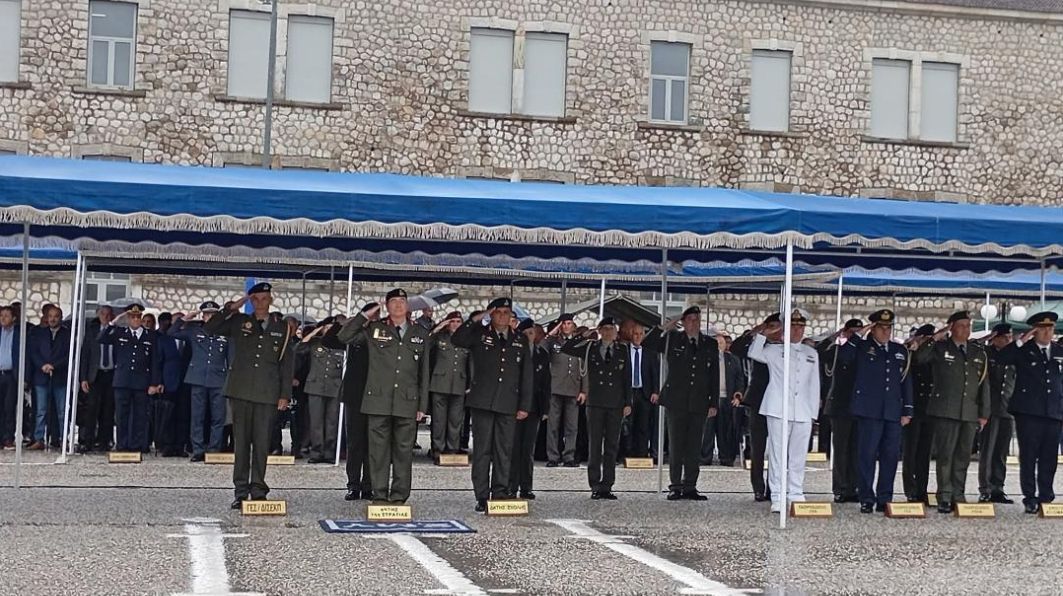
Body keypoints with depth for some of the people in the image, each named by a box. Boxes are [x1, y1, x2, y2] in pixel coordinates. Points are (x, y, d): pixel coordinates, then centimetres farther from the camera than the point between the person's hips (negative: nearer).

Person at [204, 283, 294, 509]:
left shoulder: (282, 328, 9)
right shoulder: (238, 323, 8)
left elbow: (287, 363, 9)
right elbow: (208, 328, -1)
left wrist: (285, 395, 2)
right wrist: (232, 309, -7)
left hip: (267, 394, 0)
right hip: (241, 391, 0)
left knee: (262, 443, 0)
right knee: (241, 442, 2)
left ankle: (258, 490, 8)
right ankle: (241, 492, 7)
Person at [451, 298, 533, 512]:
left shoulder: (520, 341, 14)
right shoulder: (480, 335, 7)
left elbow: (526, 375, 13)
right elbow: (456, 340, -12)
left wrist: (525, 405, 7)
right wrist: (476, 319, -14)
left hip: (508, 404, 2)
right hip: (483, 402, -2)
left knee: (505, 450, 3)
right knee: (482, 450, 0)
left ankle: (500, 492, 11)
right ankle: (482, 496, 4)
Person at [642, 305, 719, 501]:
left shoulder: (710, 344, 10)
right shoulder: (672, 340, 5)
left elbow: (714, 376, 11)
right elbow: (646, 344, 0)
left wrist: (713, 403, 6)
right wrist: (664, 328, -7)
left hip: (699, 404, 2)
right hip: (676, 402, -2)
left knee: (694, 447, 3)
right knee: (676, 446, 0)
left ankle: (690, 487, 9)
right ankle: (676, 486, 6)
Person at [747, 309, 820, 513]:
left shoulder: (811, 354, 17)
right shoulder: (774, 351, 8)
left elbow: (814, 385, 17)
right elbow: (753, 353, -9)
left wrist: (813, 413, 12)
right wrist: (764, 334, -18)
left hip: (803, 413, 3)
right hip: (778, 410, -3)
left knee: (798, 456, 5)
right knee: (777, 454, -4)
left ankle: (796, 496, 11)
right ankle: (777, 498, -2)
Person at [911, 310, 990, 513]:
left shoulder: (979, 352, 14)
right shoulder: (940, 348, 4)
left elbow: (984, 384, 14)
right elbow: (918, 358, -13)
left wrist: (984, 413, 10)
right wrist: (934, 339, -15)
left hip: (970, 413, 4)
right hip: (946, 412, -4)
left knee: (963, 457, 6)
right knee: (945, 455, -4)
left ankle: (958, 497, 13)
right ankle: (945, 498, 1)